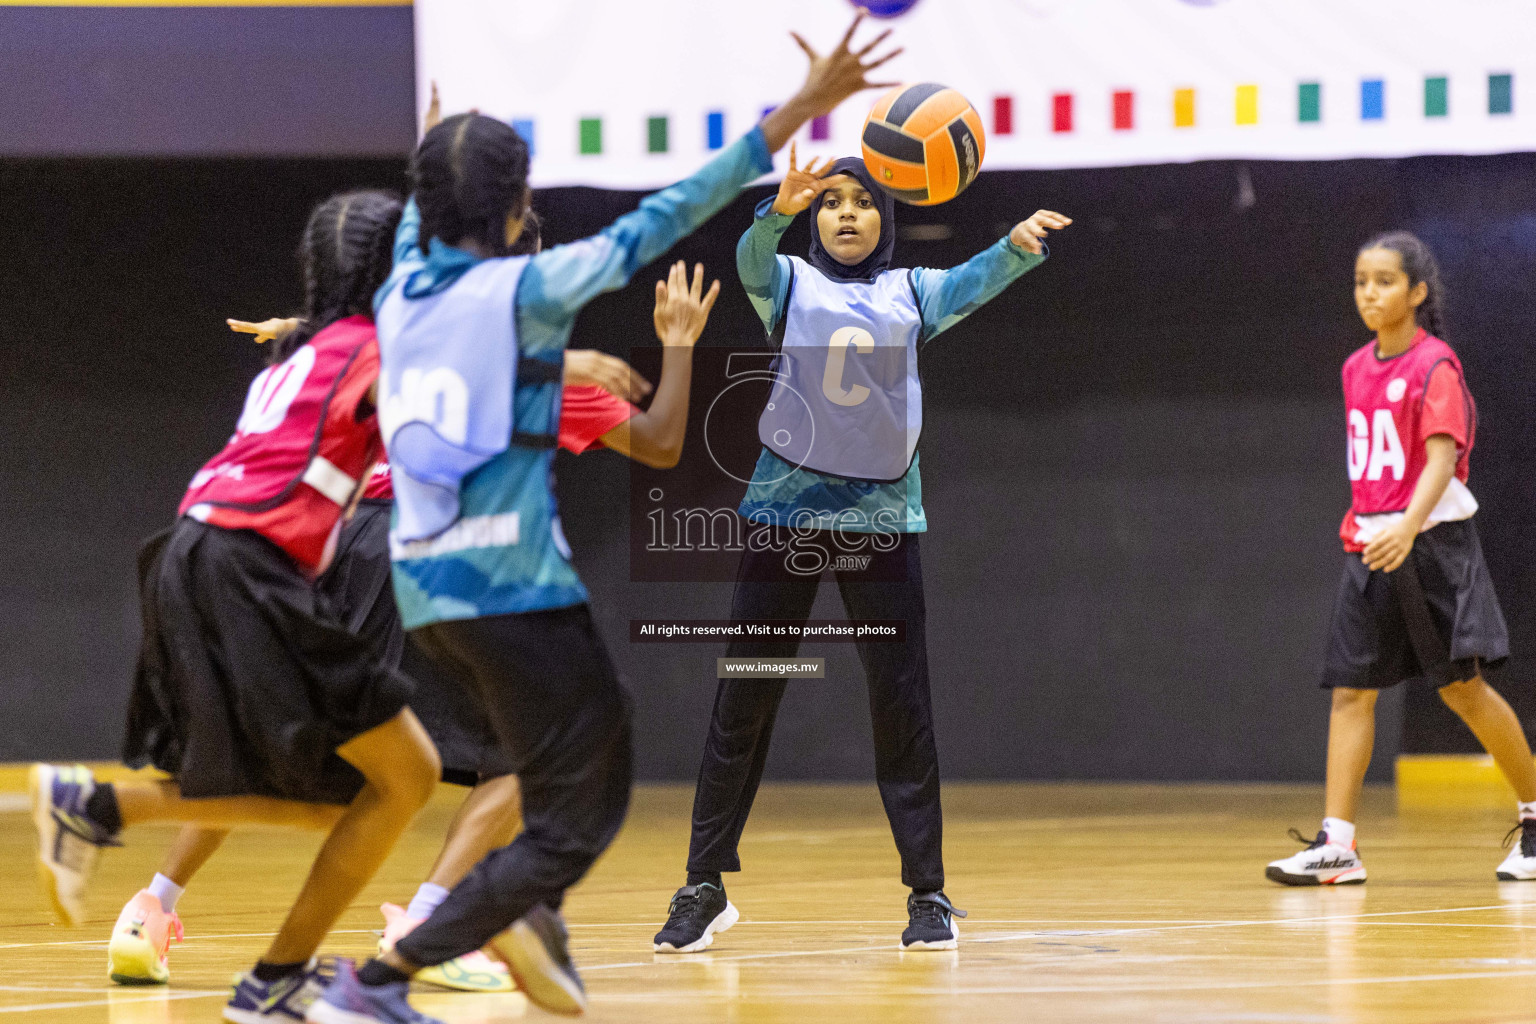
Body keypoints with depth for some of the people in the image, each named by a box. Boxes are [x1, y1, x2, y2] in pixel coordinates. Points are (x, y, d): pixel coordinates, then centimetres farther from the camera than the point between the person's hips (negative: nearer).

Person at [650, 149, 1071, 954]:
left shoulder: (911, 293, 9)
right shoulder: (788, 283, 6)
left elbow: (974, 283, -10)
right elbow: (750, 259, -16)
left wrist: (1019, 245, -33)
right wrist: (779, 210, -39)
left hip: (881, 516, 1)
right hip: (786, 512, -1)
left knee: (902, 704, -1)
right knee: (743, 703, 1)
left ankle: (928, 893, 4)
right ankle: (705, 888, 8)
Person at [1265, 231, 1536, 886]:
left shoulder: (1435, 366, -10)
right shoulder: (1357, 369, 11)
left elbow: (1442, 457, -22)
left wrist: (1408, 527, -36)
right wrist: (1361, 530, 16)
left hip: (1433, 540, -6)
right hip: (1370, 547, 6)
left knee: (1463, 687, -3)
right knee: (1350, 689, -3)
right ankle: (1336, 844, -8)